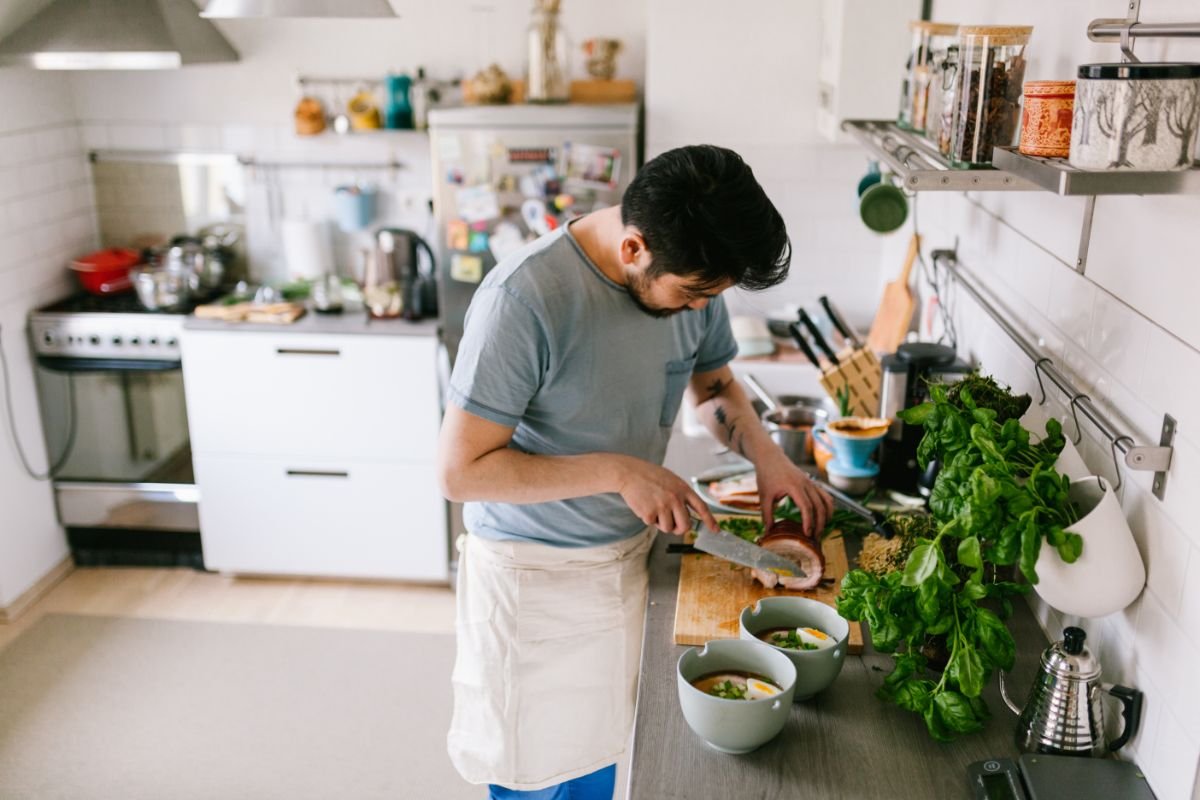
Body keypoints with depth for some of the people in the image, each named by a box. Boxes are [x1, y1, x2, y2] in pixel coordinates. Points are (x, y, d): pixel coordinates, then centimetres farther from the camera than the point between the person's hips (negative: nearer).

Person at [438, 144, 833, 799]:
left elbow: (713, 384, 11)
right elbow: (460, 471, -25)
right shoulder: (523, 298, -28)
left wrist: (767, 455, -8)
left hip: (631, 553, 6)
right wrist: (618, 471, -28)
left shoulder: (689, 274, -8)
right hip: (536, 576, -5)